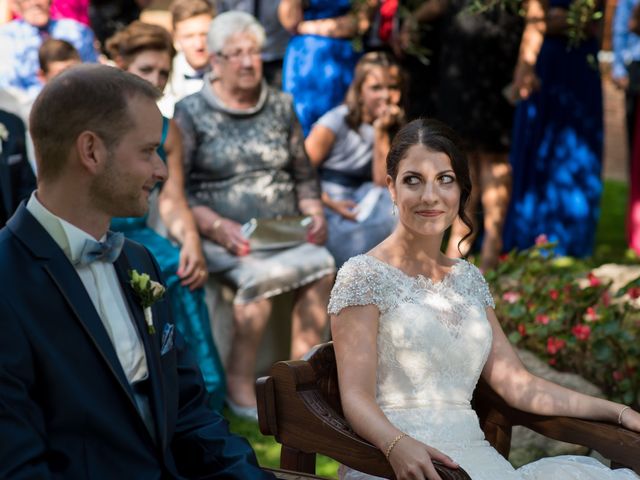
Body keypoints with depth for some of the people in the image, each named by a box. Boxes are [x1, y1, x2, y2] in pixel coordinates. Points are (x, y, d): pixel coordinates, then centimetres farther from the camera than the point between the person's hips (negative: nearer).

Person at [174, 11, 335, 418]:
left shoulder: (281, 106, 17)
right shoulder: (191, 113, 4)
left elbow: (304, 175, 21)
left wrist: (314, 213, 1)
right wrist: (218, 226, -17)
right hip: (223, 237, -4)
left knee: (322, 265, -26)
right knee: (262, 275, -34)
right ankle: (240, 384, -21)